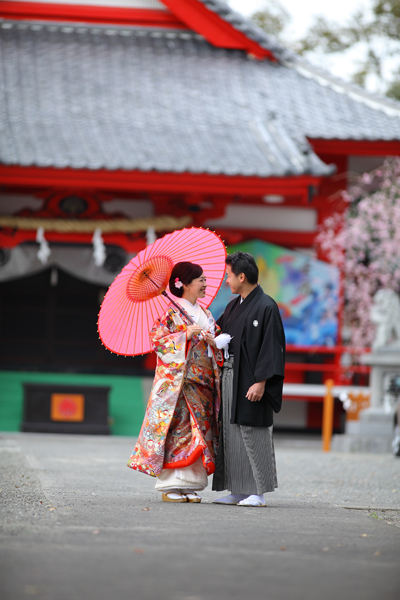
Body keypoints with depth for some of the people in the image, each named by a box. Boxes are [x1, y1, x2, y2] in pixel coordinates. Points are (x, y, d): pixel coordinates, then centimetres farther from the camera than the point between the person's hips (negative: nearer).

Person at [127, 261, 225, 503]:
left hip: (202, 384, 7)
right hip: (177, 381, -7)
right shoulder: (171, 312, -3)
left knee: (200, 431, 3)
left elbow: (217, 343, 19)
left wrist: (214, 342, -3)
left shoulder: (205, 314, 18)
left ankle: (191, 485, 7)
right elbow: (158, 339, -11)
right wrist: (185, 335, -18)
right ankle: (170, 486, -6)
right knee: (177, 429, -10)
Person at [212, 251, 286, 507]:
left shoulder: (266, 307, -11)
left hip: (251, 382, -8)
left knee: (252, 436, -4)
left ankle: (258, 492, 2)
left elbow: (272, 347, -15)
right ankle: (238, 491, 14)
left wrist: (261, 382, -20)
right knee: (231, 435, 8)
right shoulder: (234, 306, 14)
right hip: (230, 378, 8)